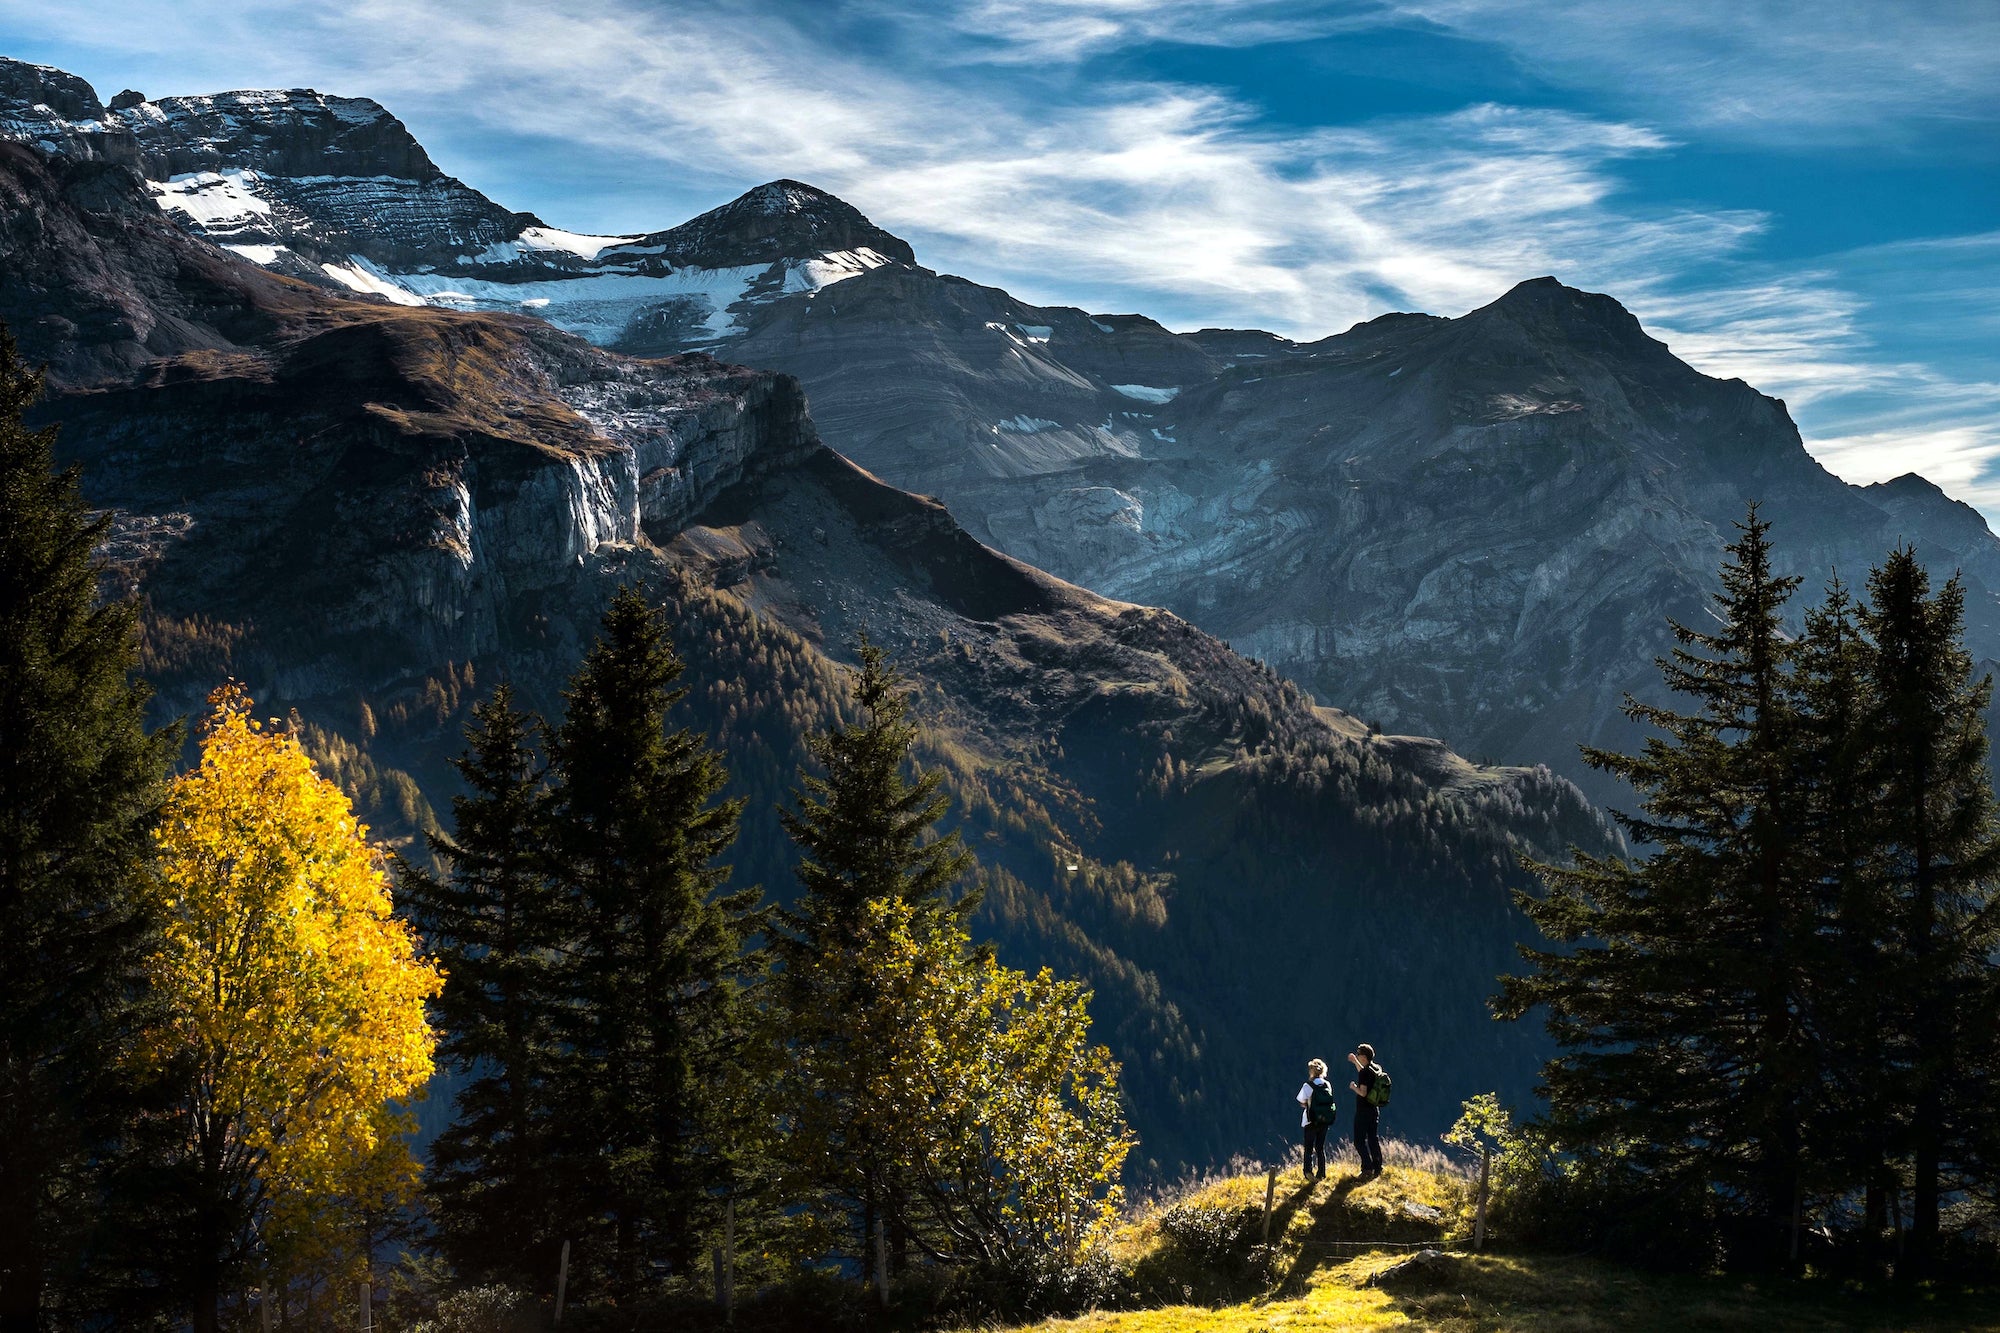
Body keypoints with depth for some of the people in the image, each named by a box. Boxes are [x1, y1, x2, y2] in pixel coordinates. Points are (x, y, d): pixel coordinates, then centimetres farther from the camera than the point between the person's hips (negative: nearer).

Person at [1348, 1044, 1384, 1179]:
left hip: (1363, 1111, -8)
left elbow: (1363, 1093, -24)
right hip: (1375, 1109, 8)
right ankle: (1377, 1168, 12)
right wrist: (1355, 1062, 34)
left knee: (1359, 1141, -3)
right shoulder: (1376, 1069, 8)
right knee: (1374, 1140, 12)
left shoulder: (1365, 1072, -18)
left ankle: (1367, 1168, -13)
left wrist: (1353, 1087, -6)